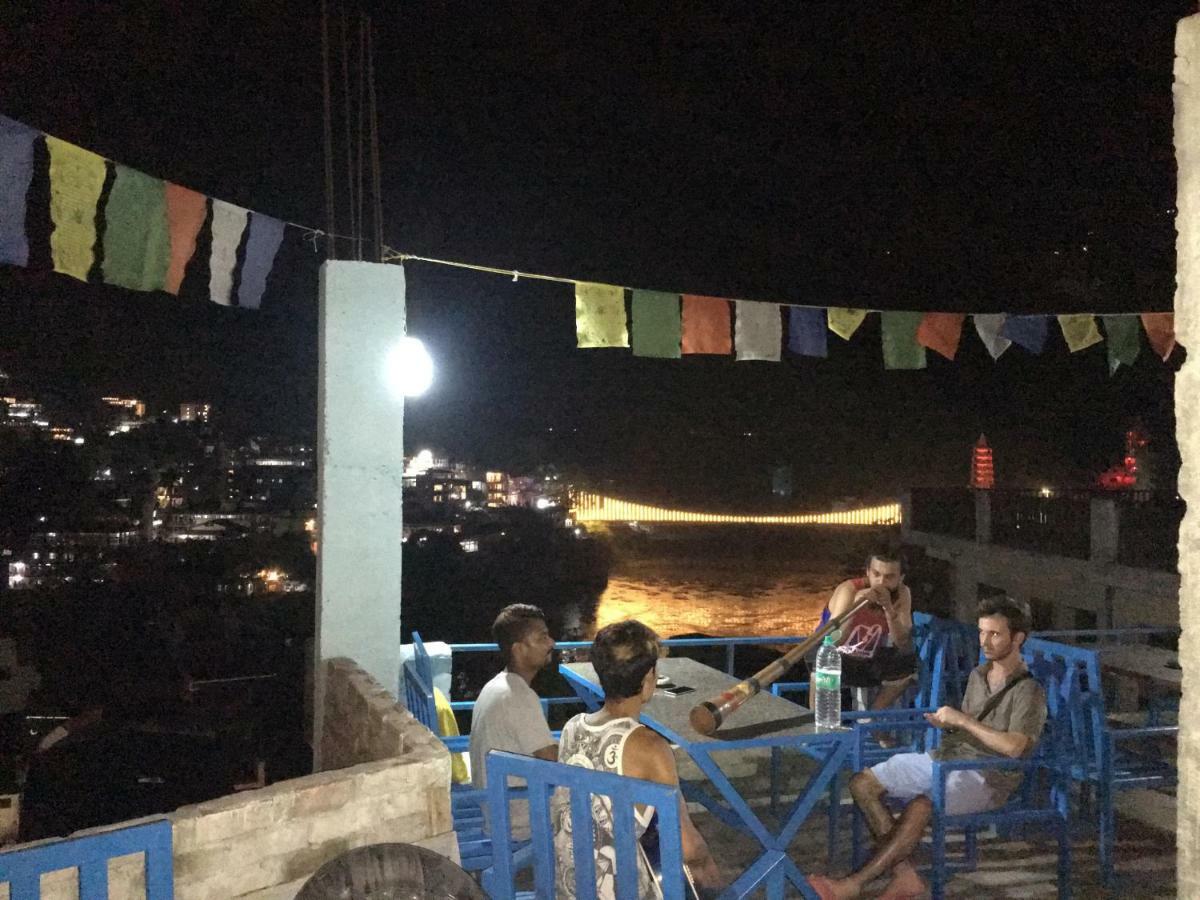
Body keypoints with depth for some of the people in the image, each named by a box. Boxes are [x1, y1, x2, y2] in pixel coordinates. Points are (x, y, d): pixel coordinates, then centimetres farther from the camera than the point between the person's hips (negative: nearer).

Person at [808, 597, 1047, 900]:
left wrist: (962, 720, -19)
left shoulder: (1029, 692, -10)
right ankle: (904, 875, -13)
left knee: (920, 807, -36)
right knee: (863, 784, -8)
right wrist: (947, 724, 2)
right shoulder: (977, 676, 14)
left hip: (988, 776, -8)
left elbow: (1014, 747, -24)